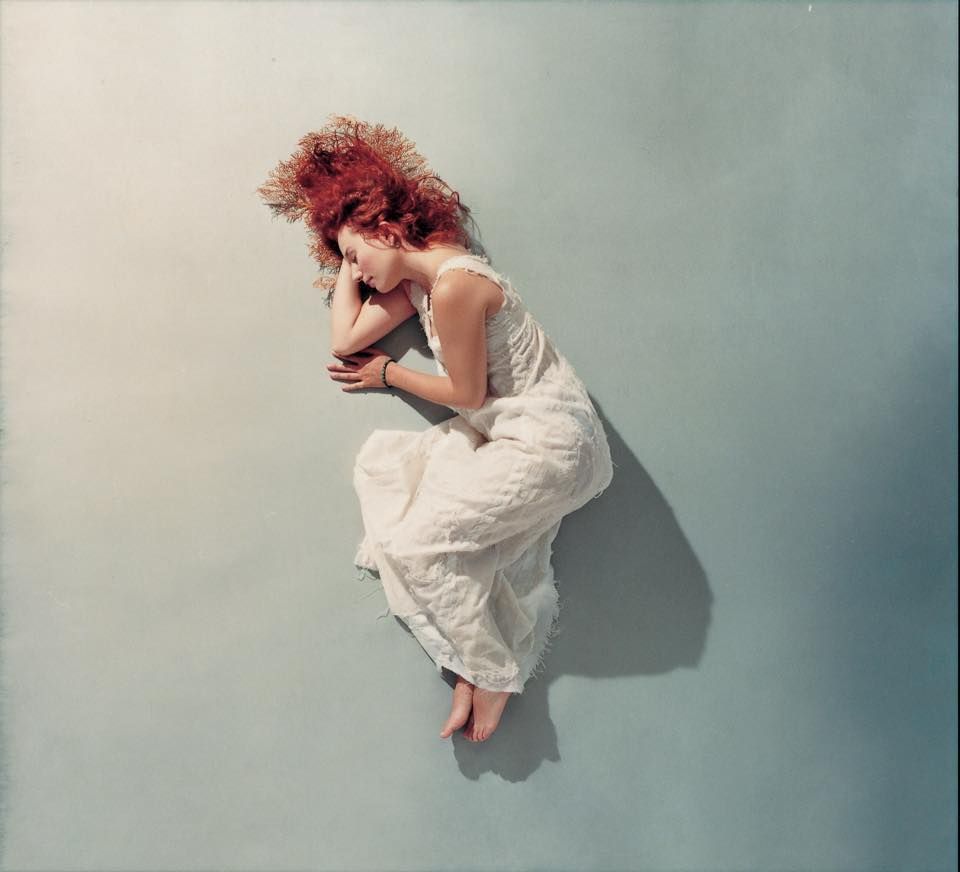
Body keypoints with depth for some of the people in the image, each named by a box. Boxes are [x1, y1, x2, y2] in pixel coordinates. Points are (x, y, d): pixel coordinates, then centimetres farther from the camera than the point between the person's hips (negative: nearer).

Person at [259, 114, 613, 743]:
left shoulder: (453, 287, -19)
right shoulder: (417, 282, 11)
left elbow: (467, 394, -14)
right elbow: (346, 341, 10)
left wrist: (388, 373, 1)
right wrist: (346, 267, 11)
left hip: (550, 443, -10)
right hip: (507, 433, 10)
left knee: (422, 539, -11)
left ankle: (493, 676, 11)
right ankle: (472, 668, 5)